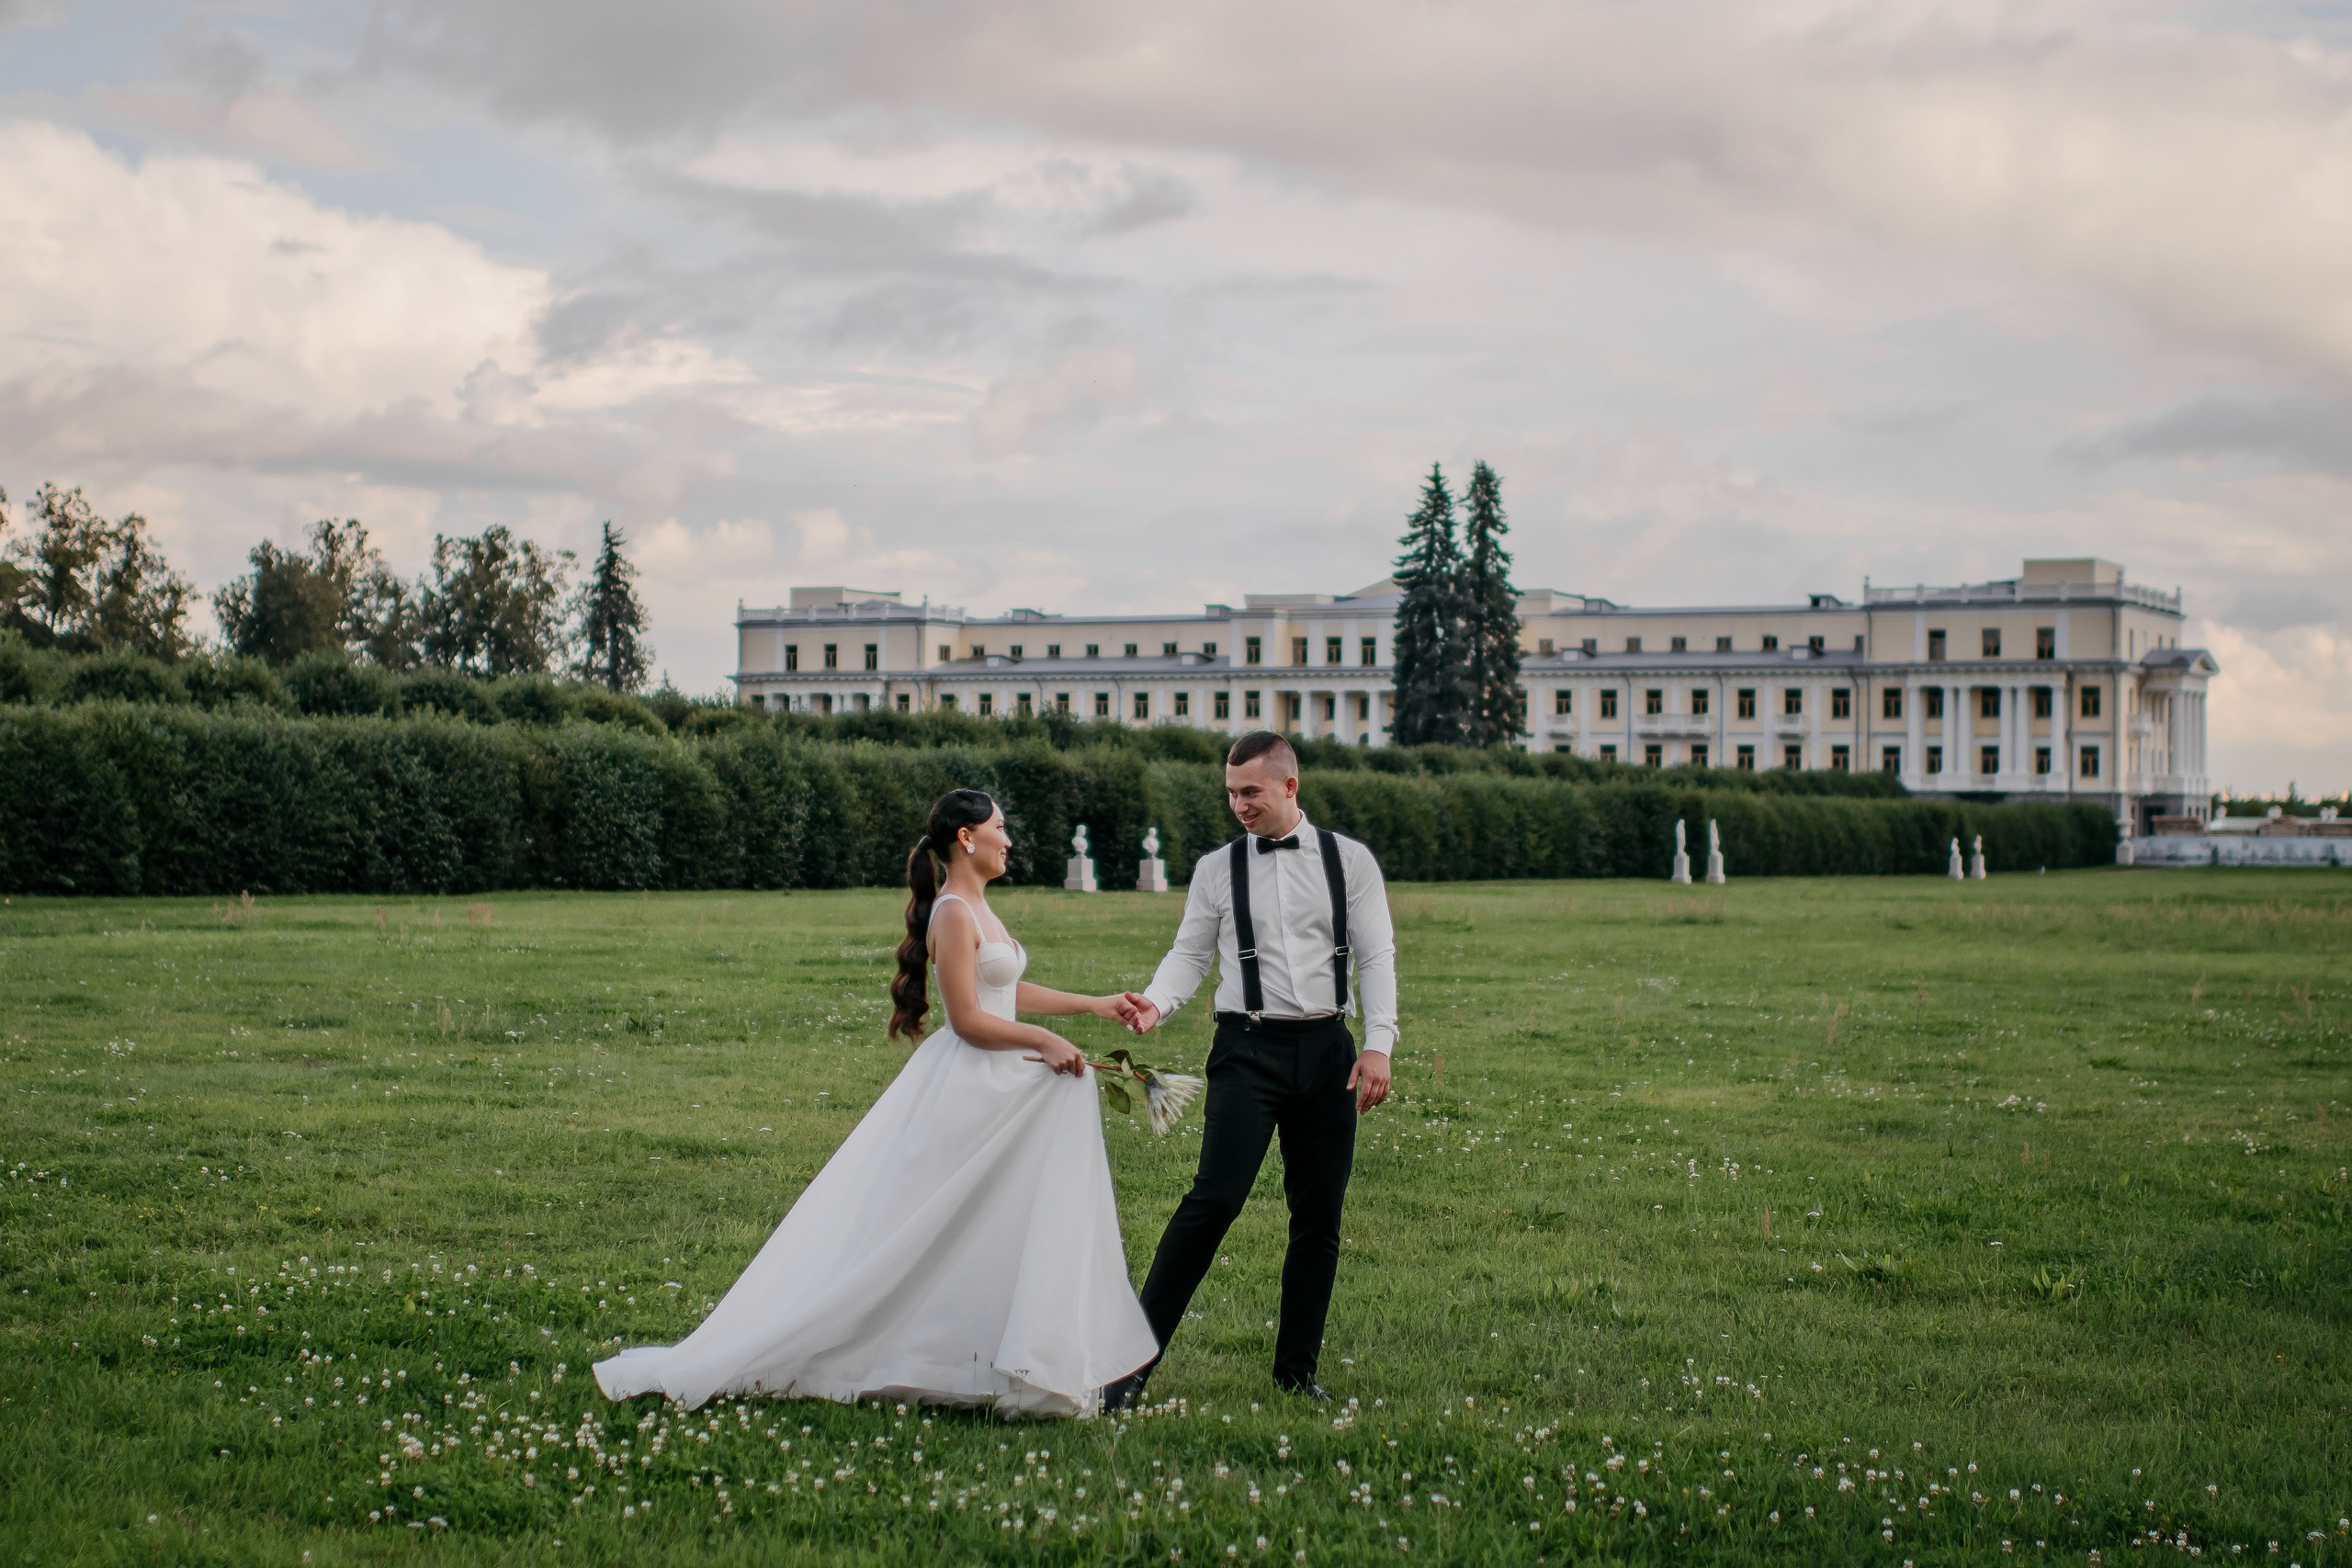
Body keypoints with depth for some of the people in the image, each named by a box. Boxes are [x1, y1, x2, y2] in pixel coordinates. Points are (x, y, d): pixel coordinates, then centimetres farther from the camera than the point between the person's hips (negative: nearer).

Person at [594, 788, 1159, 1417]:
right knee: (897, 1235, -6)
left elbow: (1009, 991, 24)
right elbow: (969, 1020, -21)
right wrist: (1046, 1041, -15)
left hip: (996, 1089, 10)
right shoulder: (954, 914, -17)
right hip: (963, 1087, -10)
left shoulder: (977, 909, 13)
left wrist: (1093, 1004, 24)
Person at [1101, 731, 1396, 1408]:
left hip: (1327, 1048, 2)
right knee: (1216, 1198, -15)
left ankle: (1297, 1368, 18)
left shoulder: (1349, 861, 6)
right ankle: (1137, 1358, -12)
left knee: (1320, 1213, 6)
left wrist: (1378, 1046, -8)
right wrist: (1156, 1003, -14)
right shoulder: (1217, 869, 6)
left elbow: (1377, 957, 2)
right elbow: (1191, 952, 6)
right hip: (1249, 1048, -2)